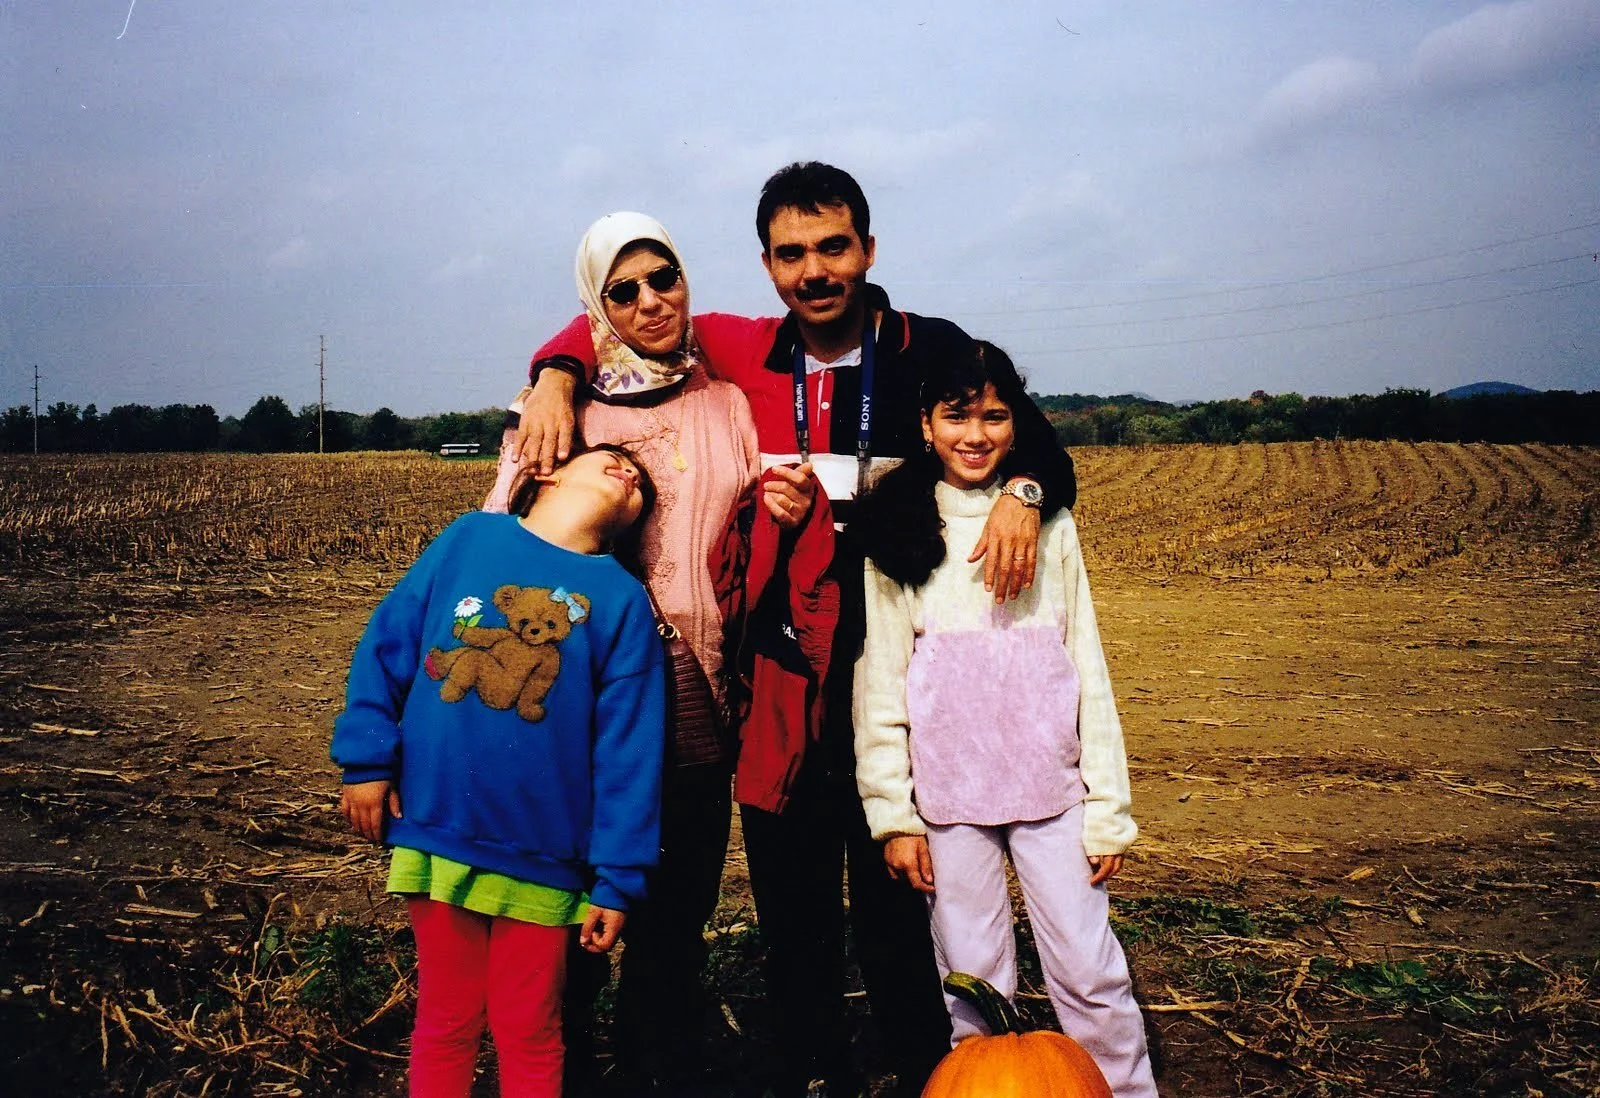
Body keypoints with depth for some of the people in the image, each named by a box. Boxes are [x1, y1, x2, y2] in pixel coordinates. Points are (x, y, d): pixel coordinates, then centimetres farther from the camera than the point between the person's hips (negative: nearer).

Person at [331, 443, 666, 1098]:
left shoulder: (622, 601, -3)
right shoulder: (469, 537, 0)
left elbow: (628, 751, -5)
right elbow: (386, 645, 4)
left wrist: (618, 880, -6)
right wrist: (366, 759, -1)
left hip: (541, 858, 0)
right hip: (434, 835, 1)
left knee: (528, 1036, 14)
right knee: (446, 1023, 16)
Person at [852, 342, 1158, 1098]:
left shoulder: (1051, 525, 6)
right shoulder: (897, 532, 1)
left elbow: (1088, 673, 6)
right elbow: (879, 683, 0)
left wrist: (1109, 809, 2)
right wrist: (892, 814, -4)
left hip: (1051, 784, 1)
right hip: (946, 792, -1)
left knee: (1091, 971, 5)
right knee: (973, 982, 8)